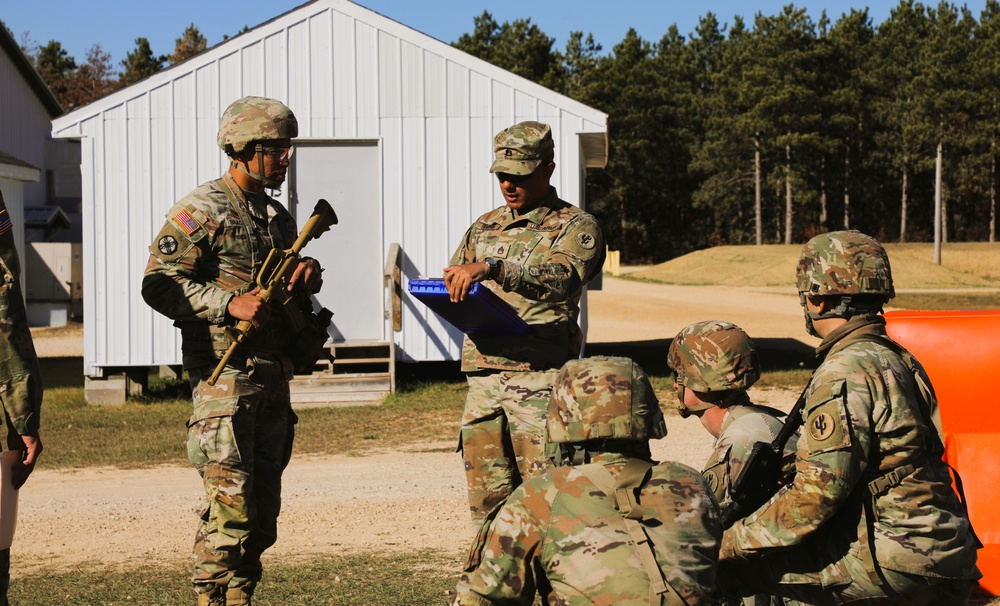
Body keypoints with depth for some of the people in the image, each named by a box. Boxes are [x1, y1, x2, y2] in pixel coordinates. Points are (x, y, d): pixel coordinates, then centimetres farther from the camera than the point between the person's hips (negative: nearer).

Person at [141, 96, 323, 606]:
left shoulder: (277, 216, 18)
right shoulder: (201, 211, -6)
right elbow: (158, 284, -13)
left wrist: (306, 276, 4)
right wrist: (230, 304, -23)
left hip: (272, 380, 8)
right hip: (224, 377, -8)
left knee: (262, 512, 11)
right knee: (230, 510, -9)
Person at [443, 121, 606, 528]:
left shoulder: (576, 227, 1)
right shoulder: (485, 227, 20)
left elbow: (562, 279, -19)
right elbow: (452, 288, 24)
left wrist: (492, 269, -33)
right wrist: (450, 294, -2)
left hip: (541, 379, -5)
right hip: (483, 376, 5)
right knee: (486, 499, 6)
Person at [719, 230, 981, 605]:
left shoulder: (846, 372, -14)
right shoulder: (899, 360, 16)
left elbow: (816, 494, -20)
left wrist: (732, 543, -11)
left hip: (896, 567, -10)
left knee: (741, 563, -11)